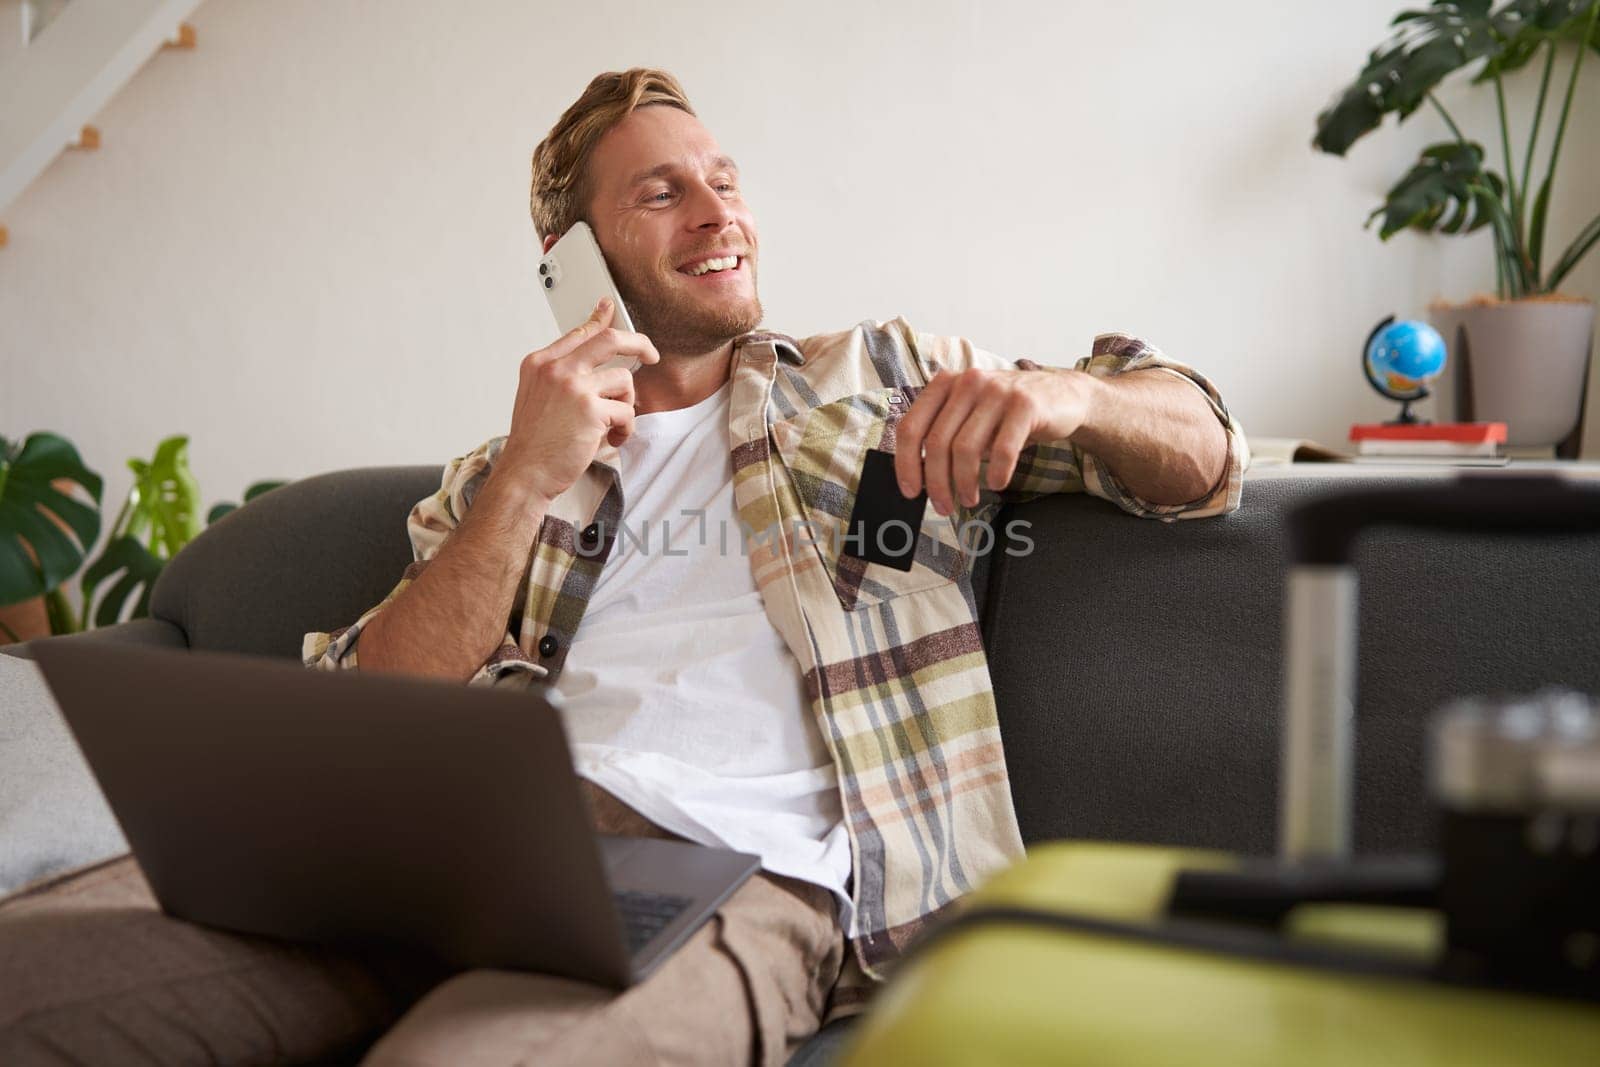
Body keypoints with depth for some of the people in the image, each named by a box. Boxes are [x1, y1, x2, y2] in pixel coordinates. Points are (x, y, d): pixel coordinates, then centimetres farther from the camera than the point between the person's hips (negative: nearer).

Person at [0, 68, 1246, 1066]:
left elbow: (1203, 449, 18)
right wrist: (525, 485, -2)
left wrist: (1058, 395, -6)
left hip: (737, 864, -2)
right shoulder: (495, 475, 22)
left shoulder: (878, 377, 21)